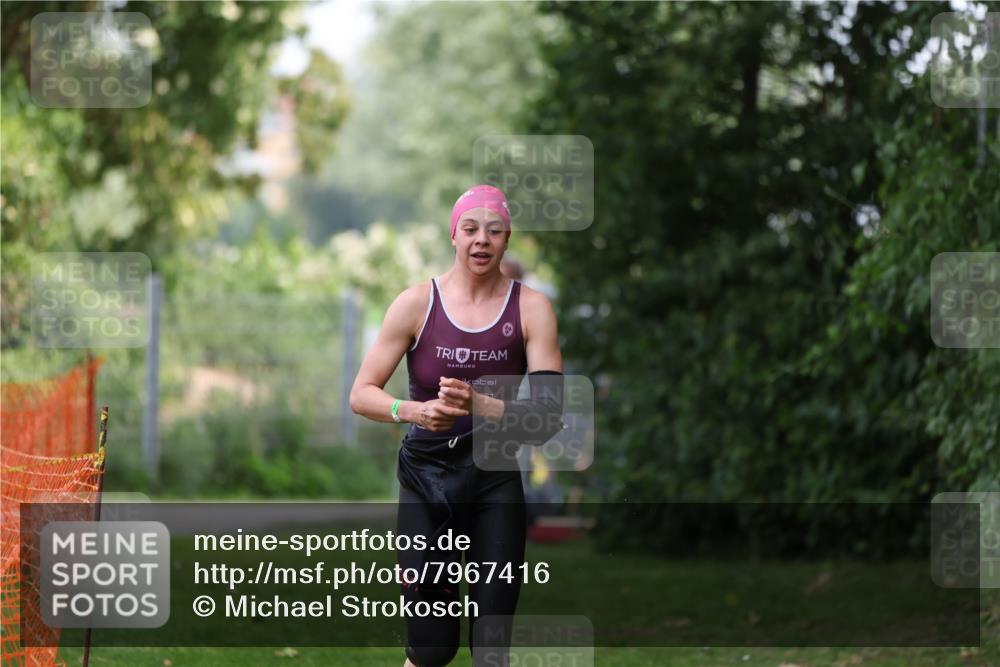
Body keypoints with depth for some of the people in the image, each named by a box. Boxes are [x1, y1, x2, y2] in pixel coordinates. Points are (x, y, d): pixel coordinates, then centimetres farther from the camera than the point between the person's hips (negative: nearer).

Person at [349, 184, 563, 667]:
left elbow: (550, 407, -11)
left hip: (496, 481, 1)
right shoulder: (417, 303, -4)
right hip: (426, 479, -1)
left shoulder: (531, 309, -3)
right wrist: (413, 411, -25)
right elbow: (361, 395, -5)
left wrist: (481, 406, -28)